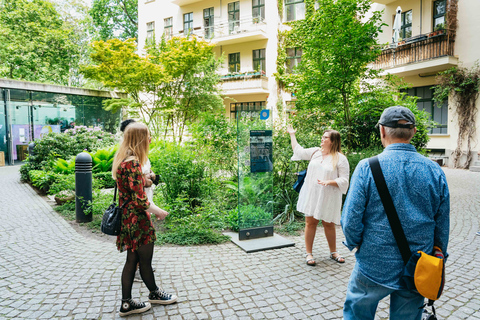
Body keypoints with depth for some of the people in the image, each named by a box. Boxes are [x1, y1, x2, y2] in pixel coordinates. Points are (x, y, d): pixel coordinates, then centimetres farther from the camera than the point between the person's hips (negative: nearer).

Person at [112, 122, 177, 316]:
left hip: (127, 218, 9)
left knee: (132, 259, 17)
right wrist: (158, 211, -10)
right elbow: (140, 200, -22)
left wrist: (146, 178, 12)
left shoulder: (122, 160, 8)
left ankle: (127, 303, 26)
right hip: (137, 219, -9)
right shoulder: (133, 163, -23)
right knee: (145, 259, 11)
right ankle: (154, 294, 33)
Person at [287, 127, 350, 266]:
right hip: (311, 195, 4)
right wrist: (292, 135, 26)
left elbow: (344, 180, -10)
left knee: (329, 224, 9)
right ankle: (309, 253, 16)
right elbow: (298, 151, 21)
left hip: (328, 198, -3)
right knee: (310, 223, 5)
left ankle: (333, 252, 30)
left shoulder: (340, 159, -7)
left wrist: (329, 182, -24)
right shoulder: (315, 152, 8)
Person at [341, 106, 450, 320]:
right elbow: (442, 226, 4)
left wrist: (355, 244, 5)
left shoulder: (368, 168, -16)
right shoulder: (435, 171, -4)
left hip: (374, 268, -3)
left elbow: (351, 220, -15)